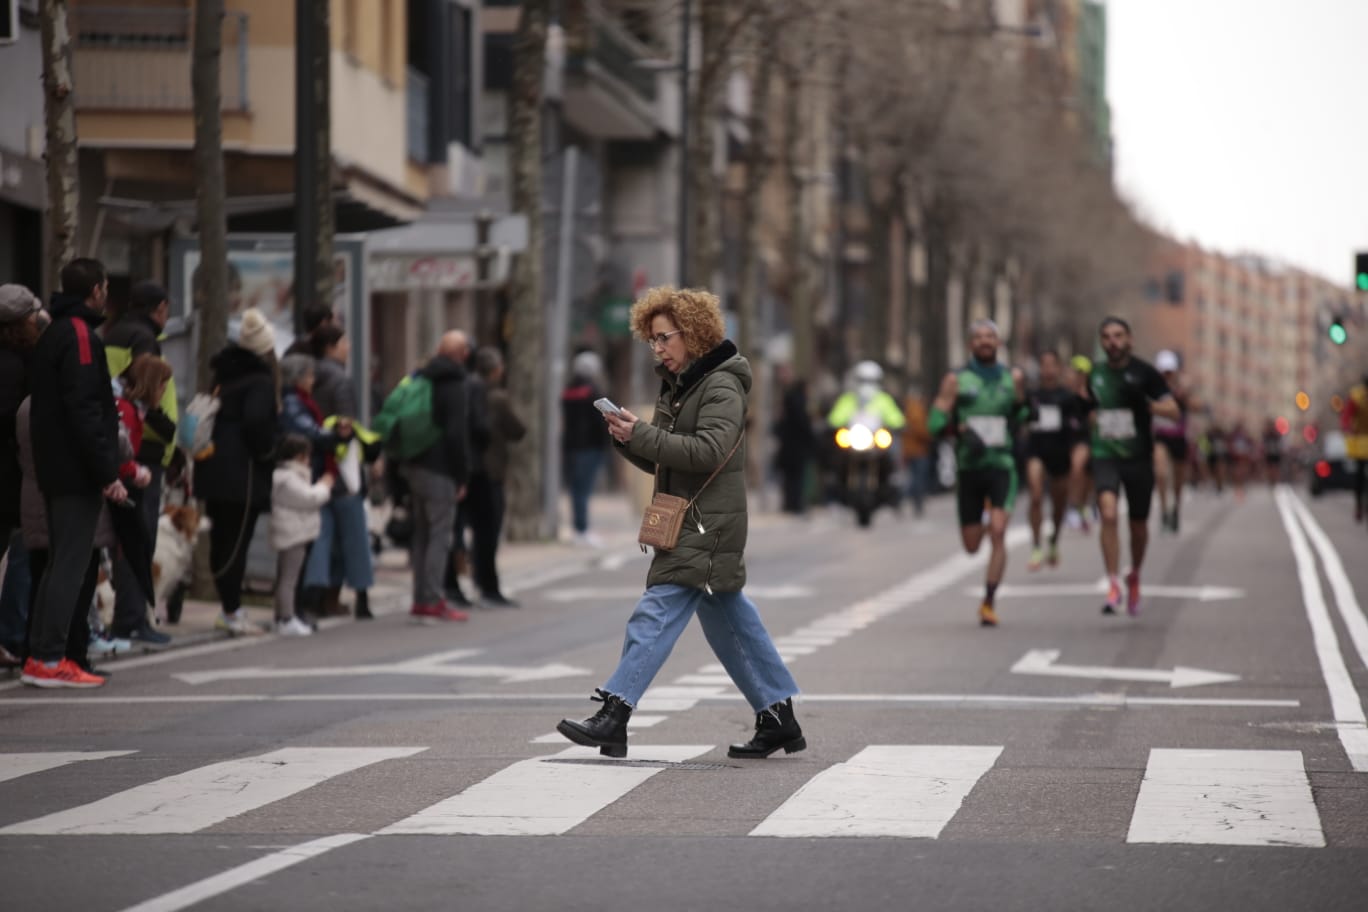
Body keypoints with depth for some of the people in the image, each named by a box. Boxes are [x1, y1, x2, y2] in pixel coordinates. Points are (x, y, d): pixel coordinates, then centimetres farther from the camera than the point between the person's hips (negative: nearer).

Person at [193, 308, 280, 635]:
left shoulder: (225, 375, 14)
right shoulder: (261, 381, -11)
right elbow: (256, 421, -23)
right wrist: (268, 452, -9)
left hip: (214, 470, 8)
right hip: (243, 473, -8)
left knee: (221, 539, 12)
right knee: (237, 540, -5)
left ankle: (228, 607, 19)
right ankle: (232, 612, -4)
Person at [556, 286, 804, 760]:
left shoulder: (722, 386, -11)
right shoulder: (677, 386, 17)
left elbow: (709, 450, -24)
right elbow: (661, 461, 20)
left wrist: (642, 435, -24)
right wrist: (629, 440, 0)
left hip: (708, 526, -10)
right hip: (687, 524, 10)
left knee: (657, 612, -16)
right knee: (729, 619, 13)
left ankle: (613, 716, -21)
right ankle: (779, 719, 20)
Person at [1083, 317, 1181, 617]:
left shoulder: (1144, 372, -4)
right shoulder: (1096, 375, 7)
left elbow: (1174, 411, -9)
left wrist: (1144, 403, -23)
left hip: (1139, 457, -1)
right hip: (1105, 456, 1)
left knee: (1138, 525, 10)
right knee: (1109, 513, -22)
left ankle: (1134, 577, 38)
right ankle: (1113, 586, -21)